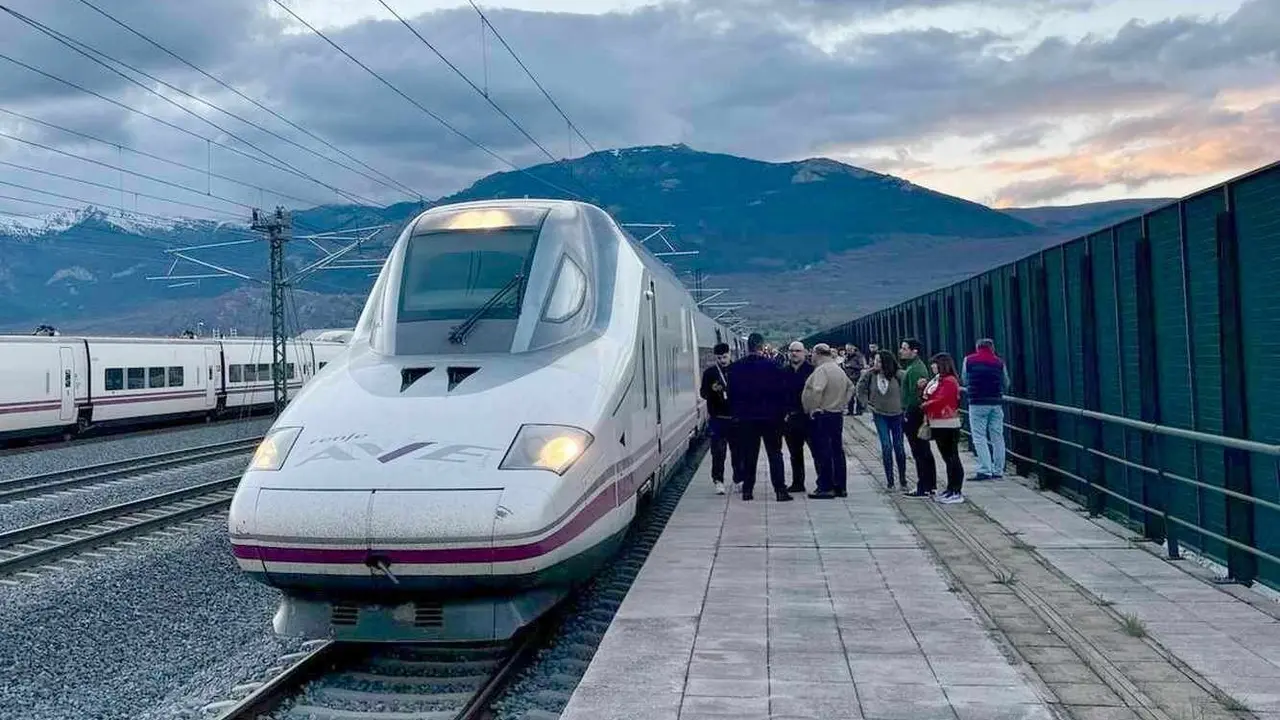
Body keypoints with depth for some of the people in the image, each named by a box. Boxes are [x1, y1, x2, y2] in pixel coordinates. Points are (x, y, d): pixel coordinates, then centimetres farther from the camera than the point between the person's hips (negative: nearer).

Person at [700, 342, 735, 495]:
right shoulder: (710, 372, 1)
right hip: (717, 418, -2)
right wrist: (712, 389, -20)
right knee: (718, 451, -3)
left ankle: (739, 479, 22)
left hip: (735, 417, 2)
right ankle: (718, 481, 3)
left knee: (738, 449, 9)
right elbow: (703, 392, 1)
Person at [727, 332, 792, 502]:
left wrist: (735, 413, 12)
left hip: (746, 418, 2)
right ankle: (780, 490, 1)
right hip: (770, 416, -2)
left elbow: (731, 393, 3)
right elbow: (782, 391, -7)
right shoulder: (771, 366, -9)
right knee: (774, 453, 4)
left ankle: (747, 490, 10)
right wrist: (782, 412, 2)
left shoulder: (736, 367, -1)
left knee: (748, 455, 9)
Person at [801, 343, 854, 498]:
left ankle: (826, 488, 0)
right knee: (837, 450, 12)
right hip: (838, 415, 9)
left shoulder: (821, 370, -16)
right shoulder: (839, 369, 12)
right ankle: (841, 487, 17)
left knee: (822, 452, -3)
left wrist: (812, 409, -17)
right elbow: (850, 387, 23)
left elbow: (816, 390, -29)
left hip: (821, 416, -9)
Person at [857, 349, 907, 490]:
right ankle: (890, 481, 4)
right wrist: (866, 402, 0)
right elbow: (860, 388, 6)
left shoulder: (899, 375, -14)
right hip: (880, 415, 0)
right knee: (886, 446, -6)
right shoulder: (871, 375, -9)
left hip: (896, 415, 0)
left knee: (899, 447, 7)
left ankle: (903, 480, 20)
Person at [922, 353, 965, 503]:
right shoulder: (937, 379, 14)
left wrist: (925, 405, -9)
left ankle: (957, 493, -3)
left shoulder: (949, 381, -15)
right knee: (947, 458, 15)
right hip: (938, 425, 10)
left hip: (948, 425, -10)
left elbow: (940, 400, -23)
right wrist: (923, 388, -4)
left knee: (952, 458, -6)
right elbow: (928, 397, 15)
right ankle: (950, 489, 23)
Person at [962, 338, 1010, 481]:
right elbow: (1006, 384, 13)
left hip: (977, 404, -3)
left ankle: (985, 470, -10)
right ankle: (998, 470, 13)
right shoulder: (1000, 362, 6)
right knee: (997, 436, 10)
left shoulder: (968, 360, 1)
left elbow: (965, 381, 8)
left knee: (979, 437, -2)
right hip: (996, 403, 3)